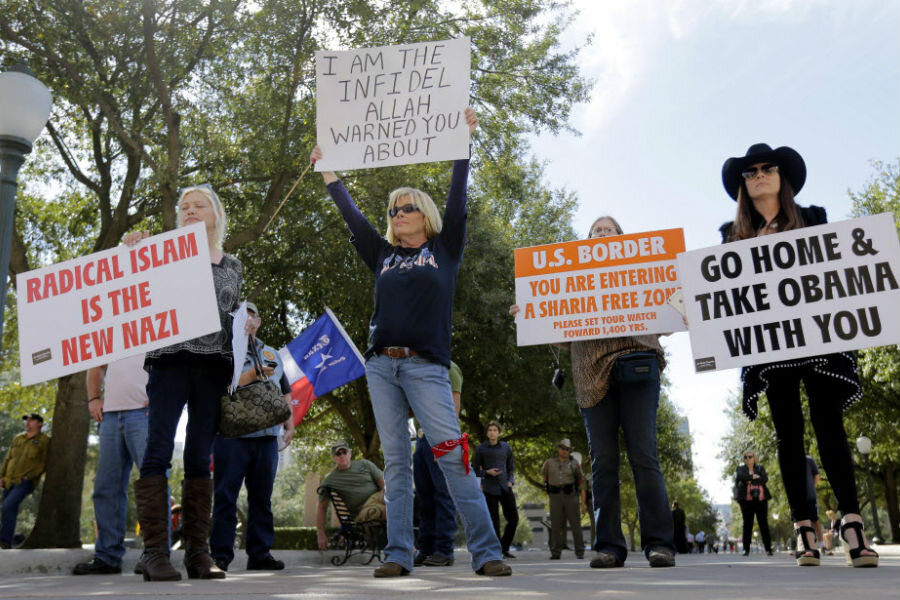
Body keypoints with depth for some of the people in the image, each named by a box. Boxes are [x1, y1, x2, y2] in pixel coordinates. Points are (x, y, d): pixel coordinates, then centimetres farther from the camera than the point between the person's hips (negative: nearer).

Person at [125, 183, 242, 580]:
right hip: (171, 359, -2)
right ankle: (155, 550, -7)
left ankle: (198, 550, 4)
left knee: (200, 456, 2)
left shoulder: (233, 267, 18)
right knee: (159, 450, -10)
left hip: (214, 366, 3)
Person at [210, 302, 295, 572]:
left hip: (266, 436, 5)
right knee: (225, 496, -3)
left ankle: (260, 554, 12)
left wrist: (290, 424, 14)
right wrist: (251, 376, -14)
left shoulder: (272, 354, 23)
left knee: (261, 497, 7)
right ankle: (220, 555, 2)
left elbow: (285, 393, 25)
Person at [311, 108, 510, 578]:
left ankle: (486, 552, -6)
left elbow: (457, 199, 4)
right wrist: (328, 171, 26)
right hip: (381, 365, 4)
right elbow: (351, 215, 22)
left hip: (426, 366, -4)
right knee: (395, 461, 3)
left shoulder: (444, 249, 10)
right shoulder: (384, 255, 18)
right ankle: (398, 554, 6)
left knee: (453, 456, -10)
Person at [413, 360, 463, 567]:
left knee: (443, 493, -8)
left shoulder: (449, 367, 1)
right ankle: (426, 549, 9)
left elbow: (455, 403, -10)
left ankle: (444, 550, -8)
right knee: (425, 495, 6)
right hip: (422, 437, 8)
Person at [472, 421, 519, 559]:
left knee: (513, 518, 0)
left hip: (505, 488, 3)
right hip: (490, 489, -3)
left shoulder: (506, 447, 9)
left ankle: (504, 547, 16)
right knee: (494, 521, -3)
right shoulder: (481, 448, 1)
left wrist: (510, 481, 2)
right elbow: (474, 469, 4)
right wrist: (487, 472, -12)